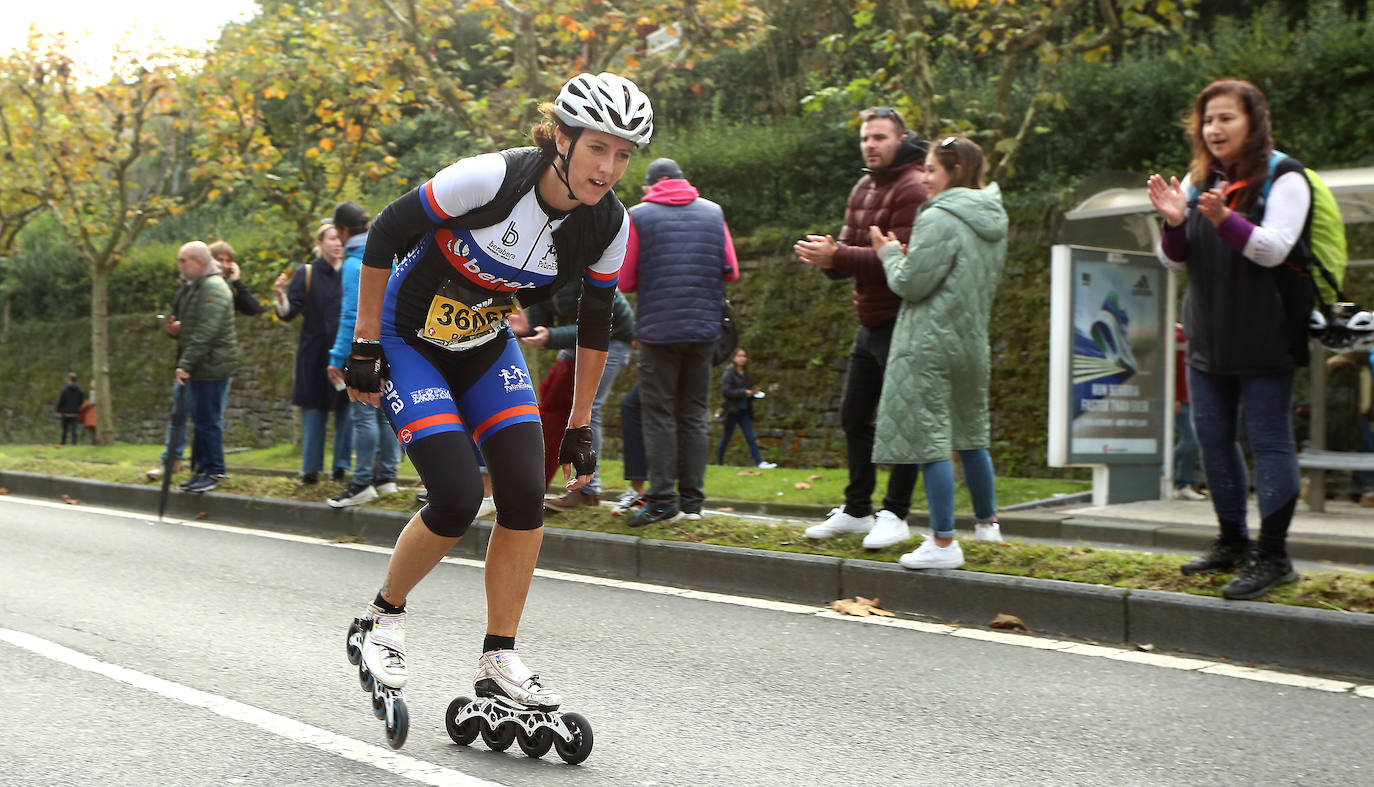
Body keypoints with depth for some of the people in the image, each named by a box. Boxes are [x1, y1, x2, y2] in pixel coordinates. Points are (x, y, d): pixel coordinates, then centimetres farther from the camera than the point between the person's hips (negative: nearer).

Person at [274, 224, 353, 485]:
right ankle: (311, 470, 7)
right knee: (314, 410, 1)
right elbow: (289, 313, -3)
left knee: (345, 410, 0)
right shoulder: (305, 274, 2)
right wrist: (281, 296, -20)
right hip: (315, 353, -1)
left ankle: (341, 467, 9)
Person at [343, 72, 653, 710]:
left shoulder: (609, 226, -14)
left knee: (525, 494, -10)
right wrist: (364, 347, -15)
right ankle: (384, 616, 10)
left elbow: (594, 325, 1)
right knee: (458, 497, -17)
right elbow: (385, 235, -18)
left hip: (486, 346, 5)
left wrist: (580, 426, 5)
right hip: (409, 340, -5)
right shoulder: (490, 178, -30)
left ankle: (498, 662, 3)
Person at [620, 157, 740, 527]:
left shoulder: (638, 216, -2)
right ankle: (692, 500, 10)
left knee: (660, 416, 1)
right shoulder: (713, 213, 8)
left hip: (658, 330, -3)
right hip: (703, 329, 3)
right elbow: (731, 272, 7)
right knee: (694, 415, 10)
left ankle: (661, 500, -4)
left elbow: (624, 281, -3)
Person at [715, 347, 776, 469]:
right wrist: (744, 393, -19)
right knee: (726, 437, 4)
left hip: (745, 411, 6)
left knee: (750, 438, -1)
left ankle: (759, 462, -8)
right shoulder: (729, 373, -8)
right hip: (732, 411, -6)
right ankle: (719, 463, 15)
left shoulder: (747, 375, 12)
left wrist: (755, 392, -1)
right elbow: (725, 392, -17)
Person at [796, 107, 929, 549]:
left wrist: (837, 256, -26)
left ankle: (895, 514, 5)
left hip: (900, 325, -9)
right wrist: (827, 254, -11)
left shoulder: (911, 191, -14)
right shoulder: (862, 189, 15)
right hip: (870, 325, 9)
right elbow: (849, 251, 13)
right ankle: (856, 510, 25)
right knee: (854, 416, 14)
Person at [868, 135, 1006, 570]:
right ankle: (987, 522, 35)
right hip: (972, 342, 9)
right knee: (972, 435, 21)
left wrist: (890, 253, 3)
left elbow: (911, 283, -16)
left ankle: (943, 542, -6)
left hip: (929, 345, -9)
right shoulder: (995, 219, 11)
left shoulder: (940, 220, -16)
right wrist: (904, 254, 17)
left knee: (931, 440, -6)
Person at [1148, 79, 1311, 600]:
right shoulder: (1198, 180, 10)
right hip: (1208, 338, 7)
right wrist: (1174, 223, -13)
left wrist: (1226, 219, -34)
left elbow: (1273, 250, -19)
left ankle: (1273, 556, -1)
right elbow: (1175, 260, 9)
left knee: (1269, 441, -5)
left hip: (1265, 339, -7)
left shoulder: (1285, 179, -7)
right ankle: (1232, 543, 25)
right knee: (1213, 439, 12)